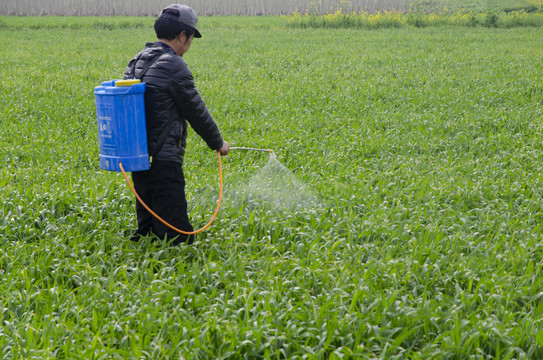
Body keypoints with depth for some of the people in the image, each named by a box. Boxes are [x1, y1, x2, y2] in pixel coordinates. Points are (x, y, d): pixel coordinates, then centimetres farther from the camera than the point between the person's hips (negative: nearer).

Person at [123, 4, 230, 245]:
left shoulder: (136, 62, 13)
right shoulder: (174, 66, -14)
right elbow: (196, 111, -7)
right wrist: (218, 143, 7)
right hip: (162, 161, -9)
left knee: (147, 224, 16)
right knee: (176, 234, -7)